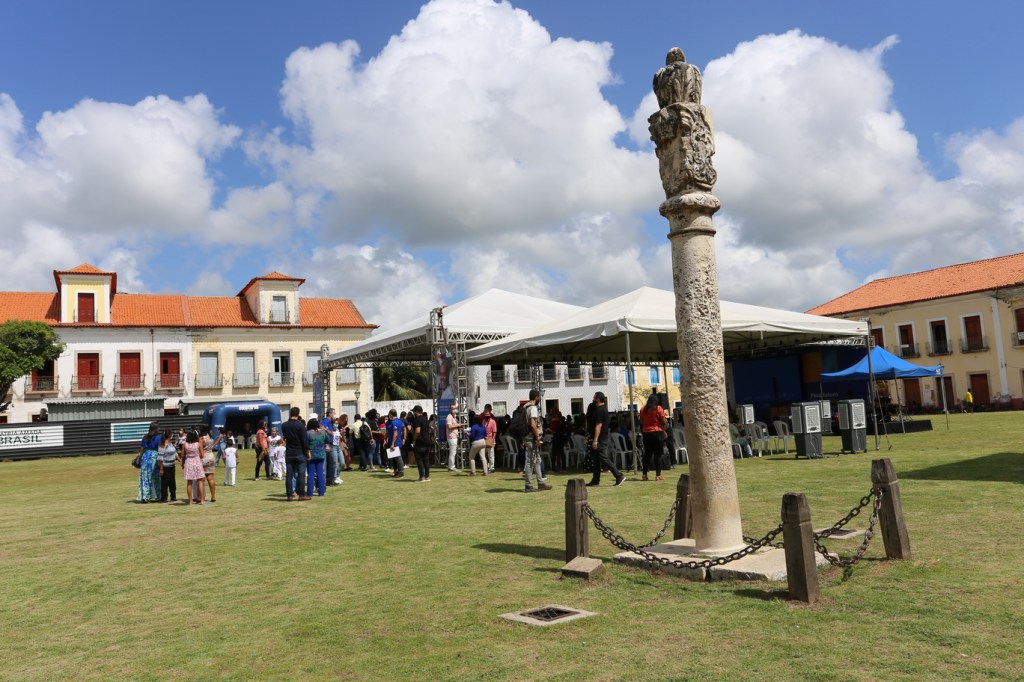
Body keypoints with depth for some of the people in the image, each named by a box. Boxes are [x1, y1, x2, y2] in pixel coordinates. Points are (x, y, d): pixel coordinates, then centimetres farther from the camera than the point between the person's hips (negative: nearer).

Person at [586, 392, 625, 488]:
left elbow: (598, 426, -22)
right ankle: (595, 480, 14)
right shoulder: (603, 409, 16)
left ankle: (619, 476, -8)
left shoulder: (600, 410, -16)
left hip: (600, 439, -10)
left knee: (604, 458, -9)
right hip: (601, 439, 10)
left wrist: (595, 440, -24)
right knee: (596, 459, 11)